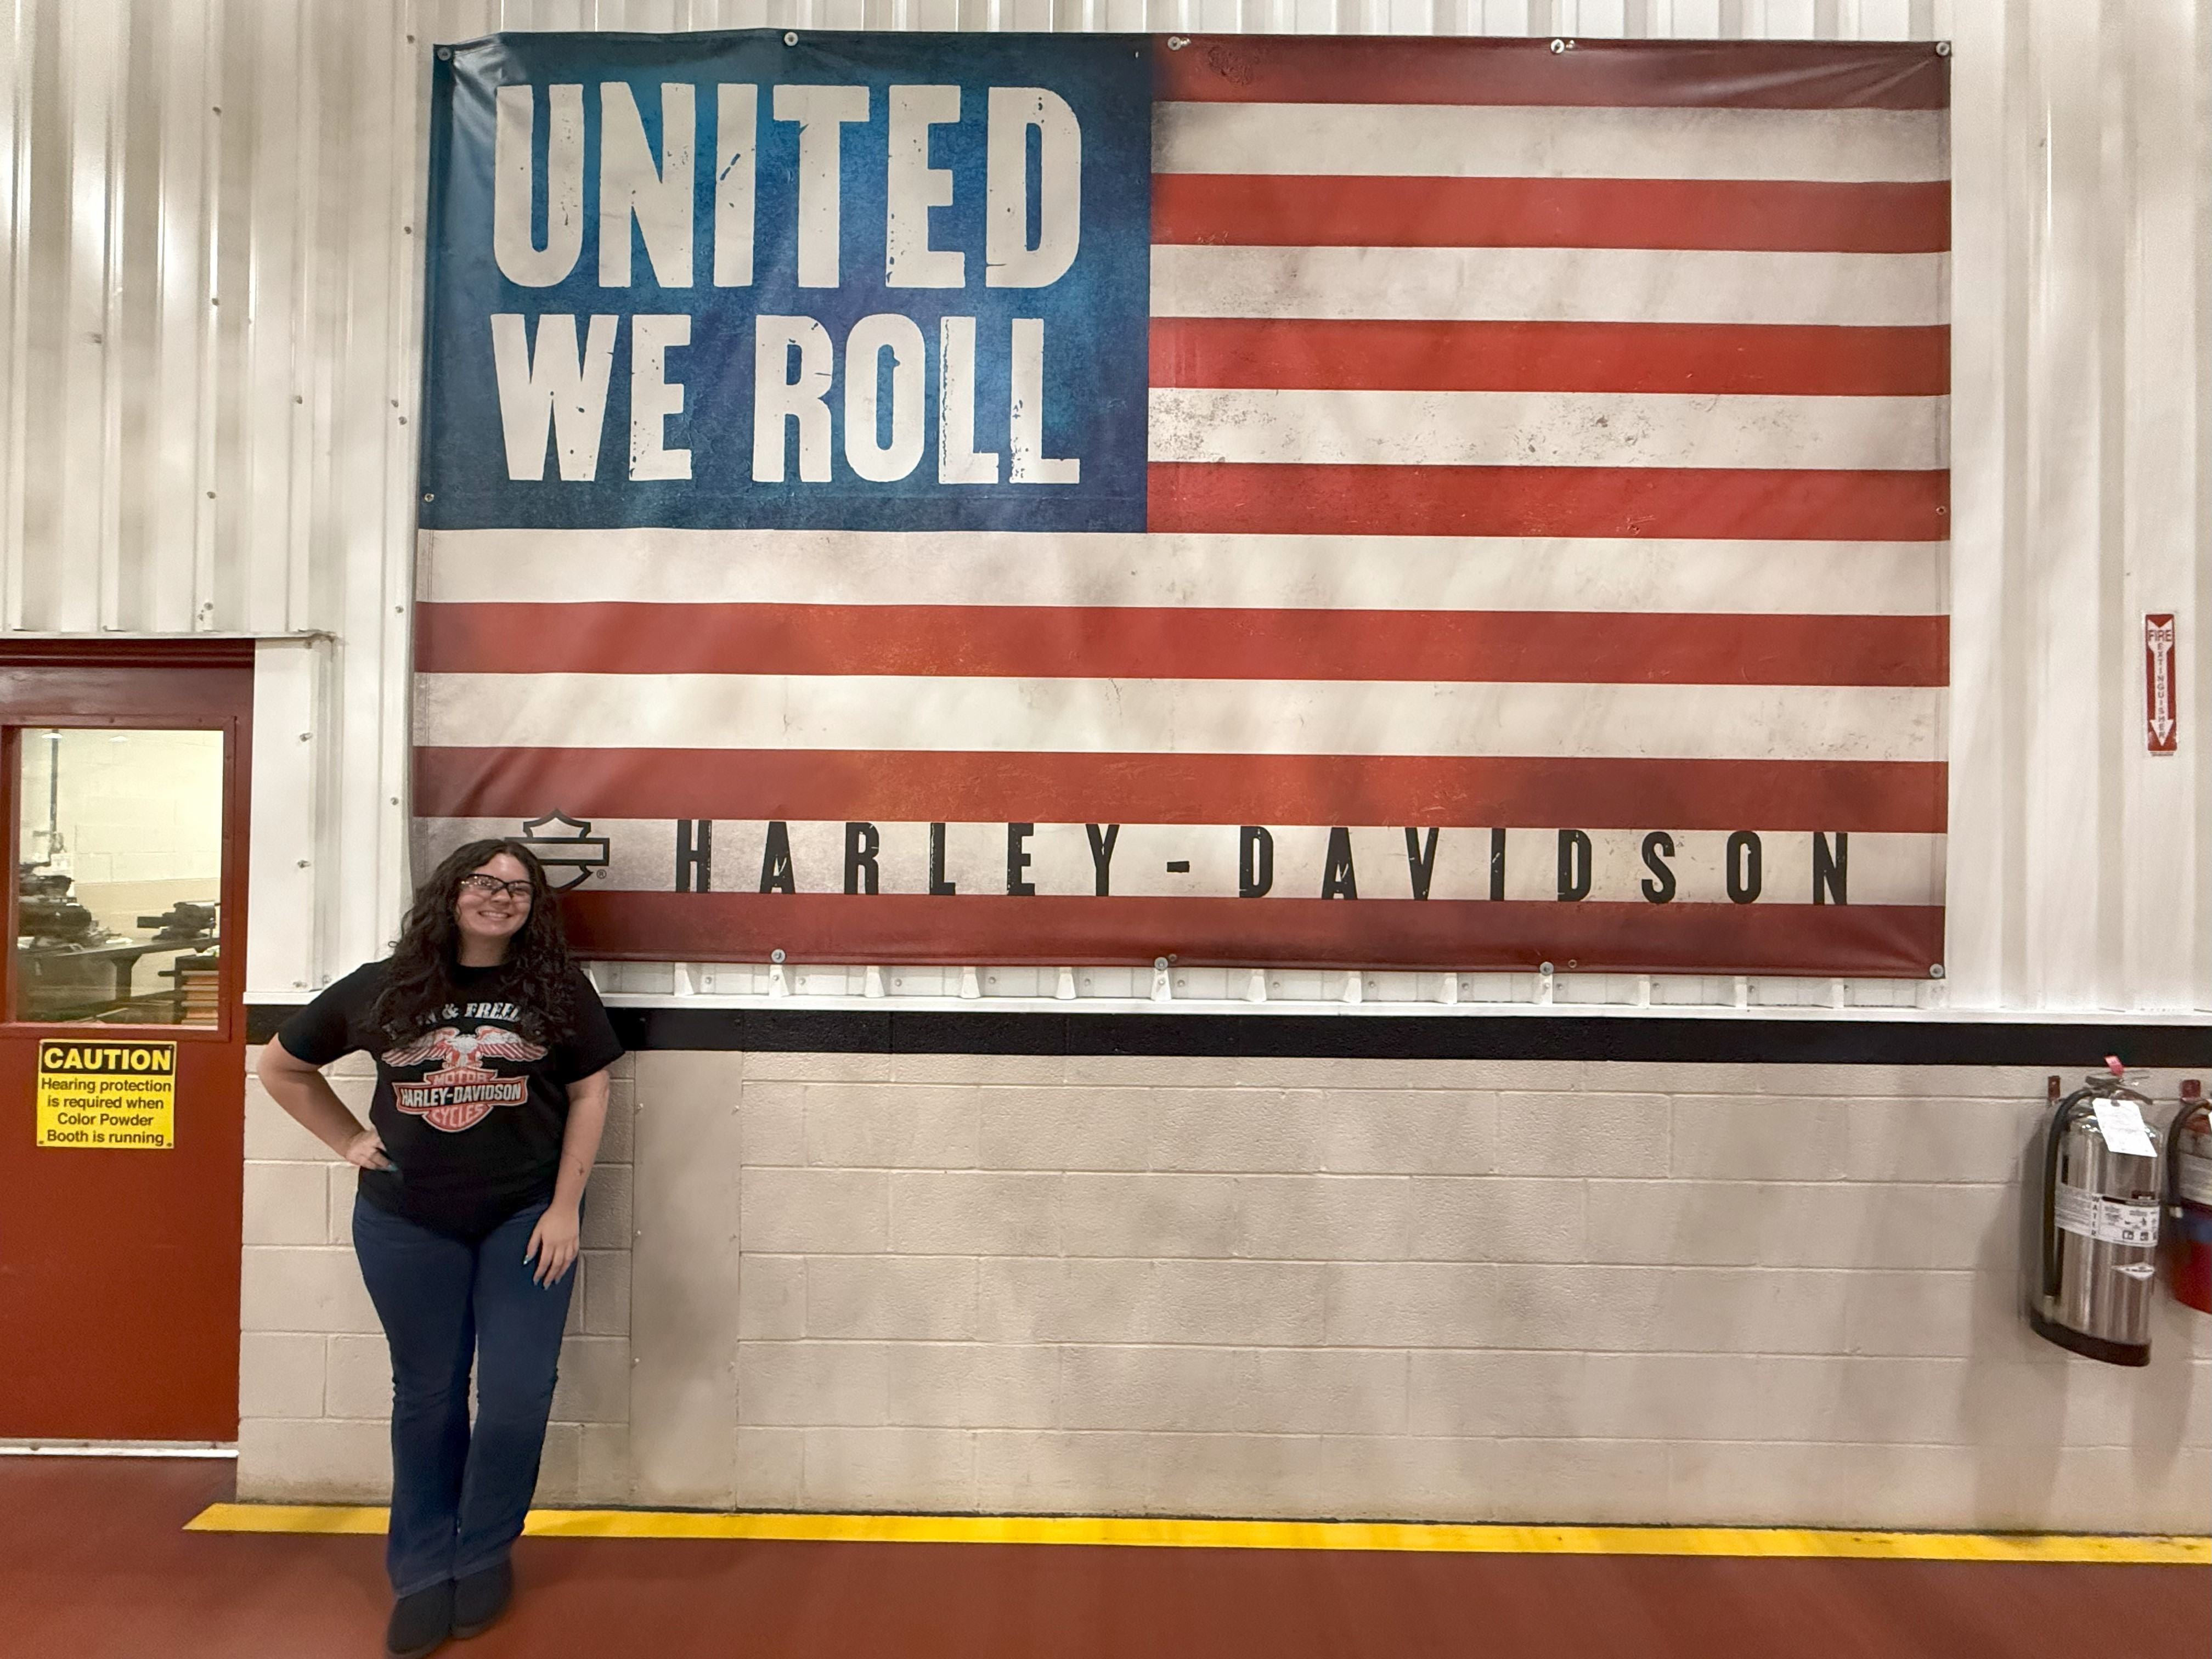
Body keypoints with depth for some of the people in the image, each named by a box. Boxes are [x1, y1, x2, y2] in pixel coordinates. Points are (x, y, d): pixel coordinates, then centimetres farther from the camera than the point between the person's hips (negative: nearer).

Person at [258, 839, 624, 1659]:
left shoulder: (557, 989, -5)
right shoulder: (380, 989, 0)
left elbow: (590, 1092, -4)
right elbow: (280, 1065, 13)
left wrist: (565, 1206, -9)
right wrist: (349, 1140, 4)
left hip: (525, 1216, -1)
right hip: (407, 1226, 1)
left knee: (517, 1397, 0)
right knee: (427, 1398, 13)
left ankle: (483, 1557, 24)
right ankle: (423, 1573, 30)